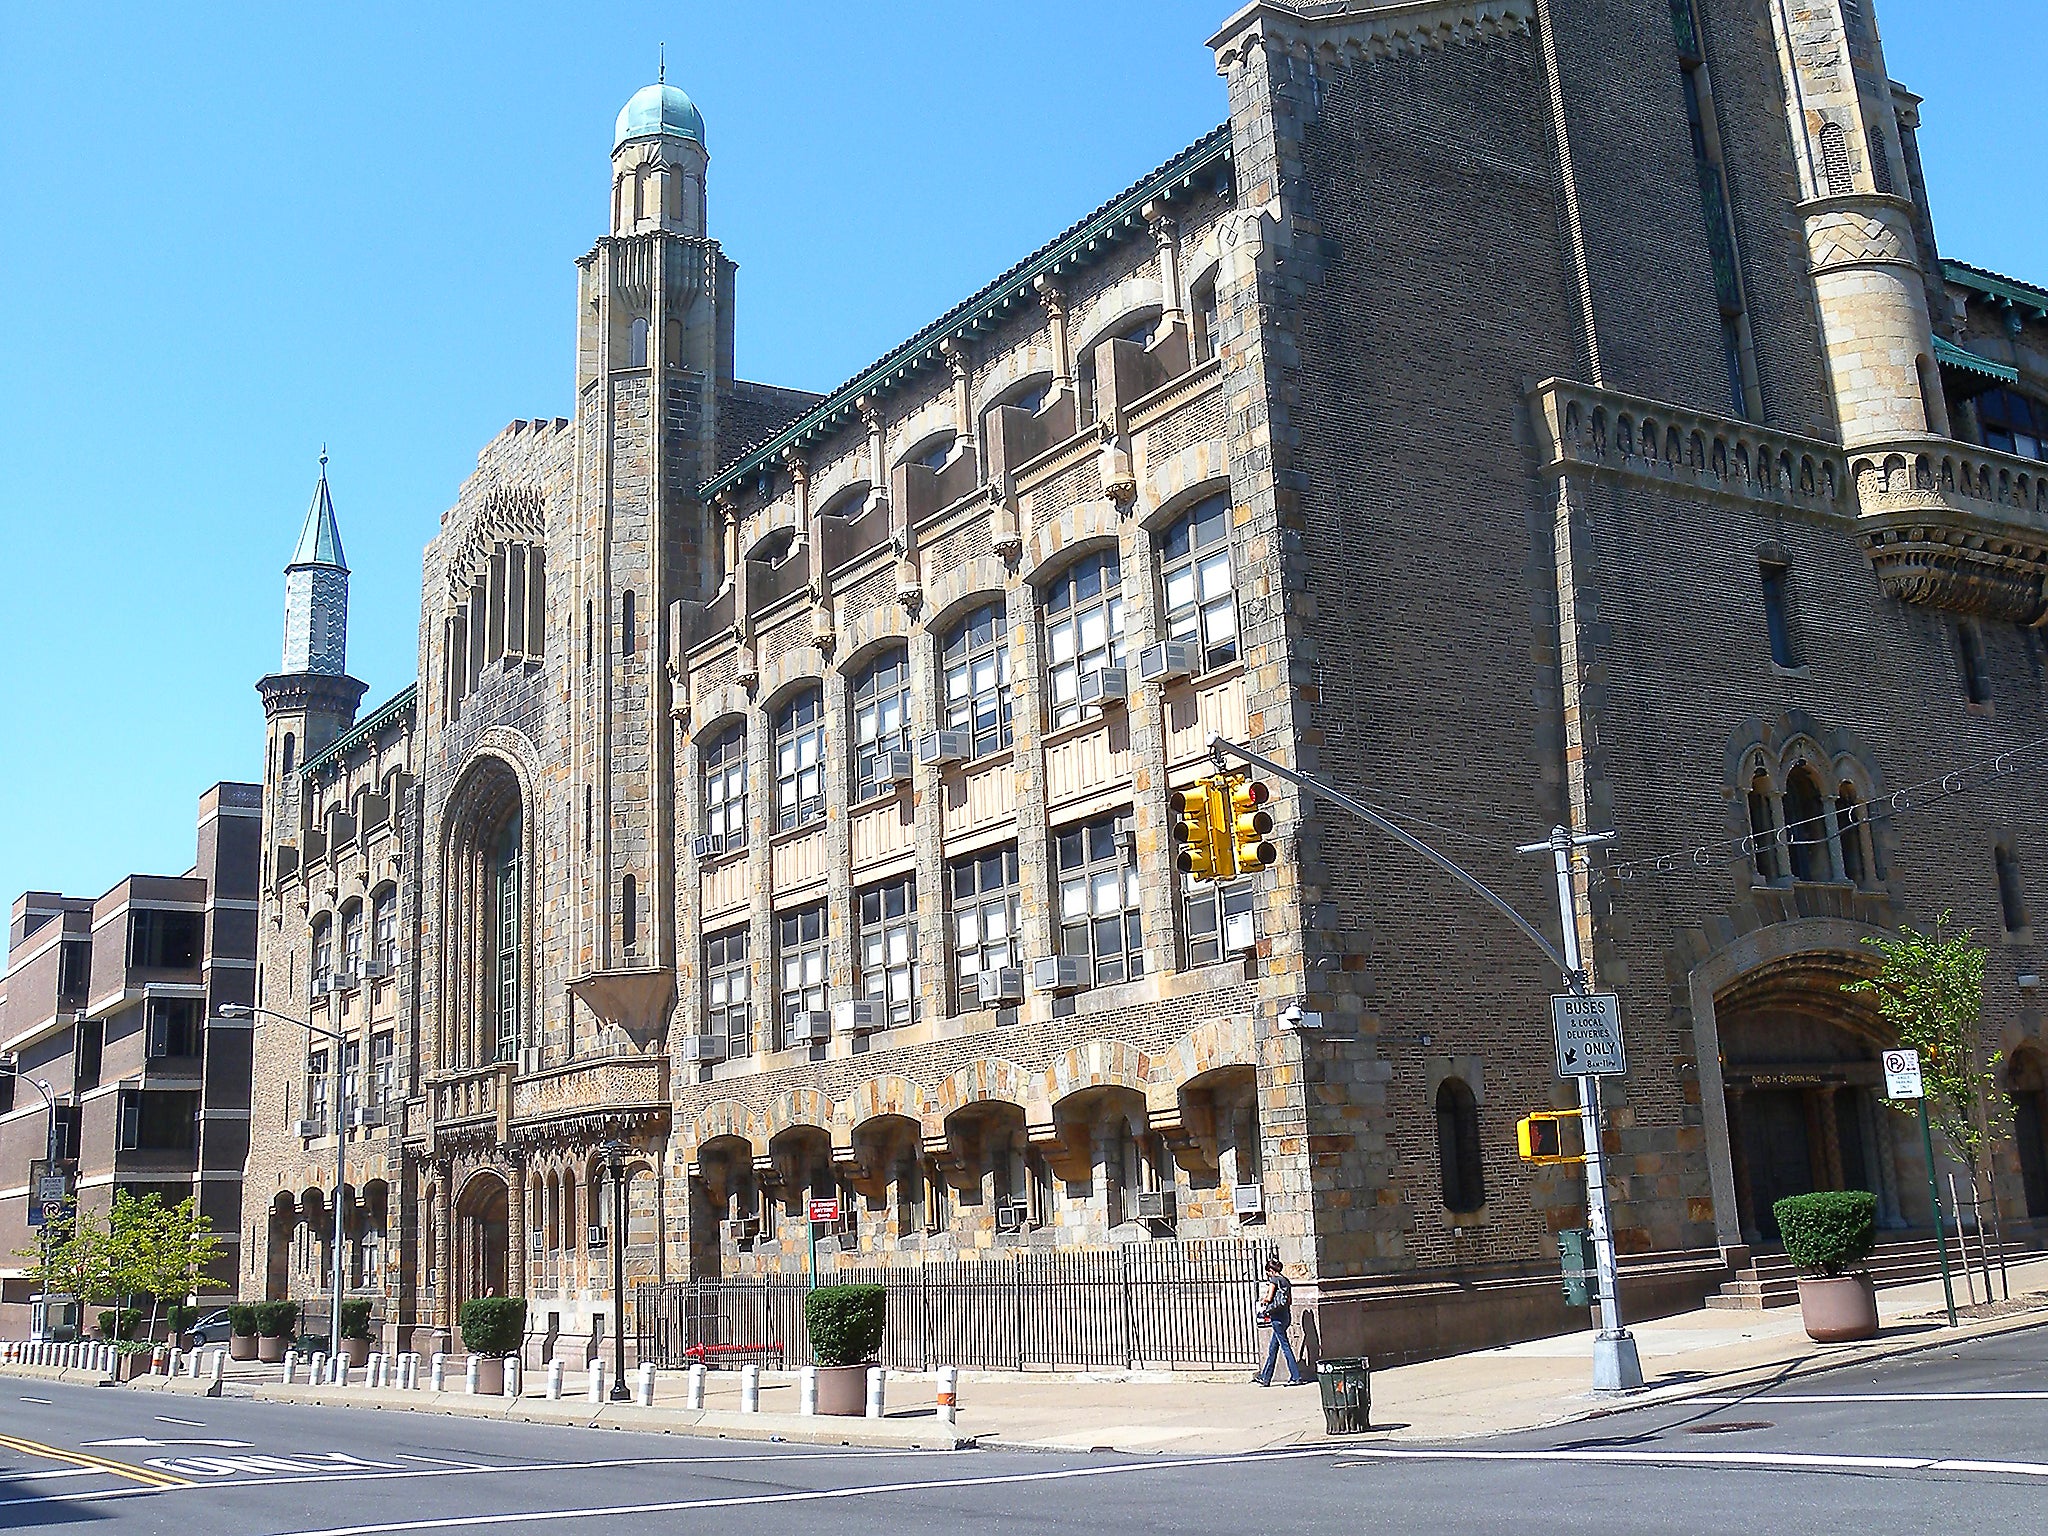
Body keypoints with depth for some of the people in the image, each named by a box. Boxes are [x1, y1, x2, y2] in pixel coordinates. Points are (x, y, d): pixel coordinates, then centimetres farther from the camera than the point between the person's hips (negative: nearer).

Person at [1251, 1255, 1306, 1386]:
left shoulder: (1274, 1279, -8)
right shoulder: (1286, 1280, 14)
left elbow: (1269, 1298, -13)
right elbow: (1290, 1301, 16)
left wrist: (1263, 1300, 7)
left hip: (1277, 1315, -8)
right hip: (1286, 1315, 8)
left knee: (1285, 1346, -7)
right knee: (1273, 1348, 13)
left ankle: (1296, 1377, -10)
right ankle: (1265, 1378, 18)